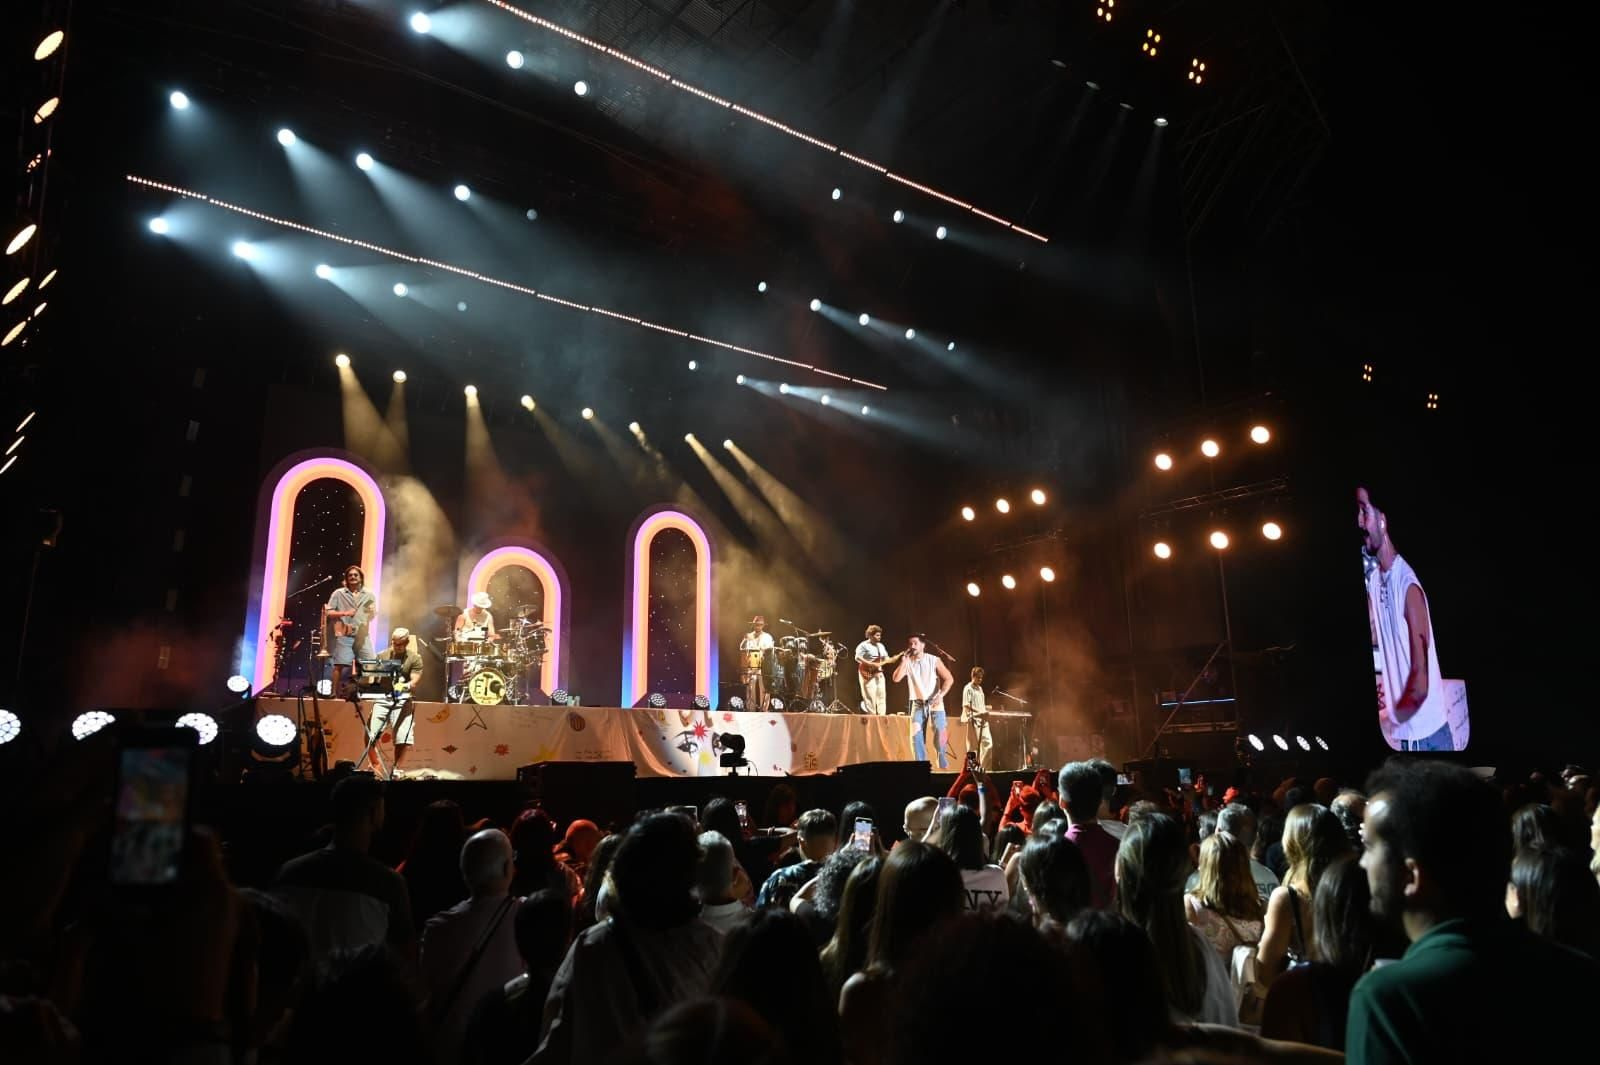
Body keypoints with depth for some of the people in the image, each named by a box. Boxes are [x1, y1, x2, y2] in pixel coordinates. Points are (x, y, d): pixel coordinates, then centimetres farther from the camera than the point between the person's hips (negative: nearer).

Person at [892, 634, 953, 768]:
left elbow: (949, 679, -7)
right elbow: (896, 679, -10)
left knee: (940, 735, -11)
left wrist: (940, 695, -19)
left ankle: (944, 766, 0)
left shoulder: (934, 660, -4)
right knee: (916, 736, -6)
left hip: (935, 703, -3)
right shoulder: (907, 662, 3)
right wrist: (904, 660, -12)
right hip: (917, 704, 3)